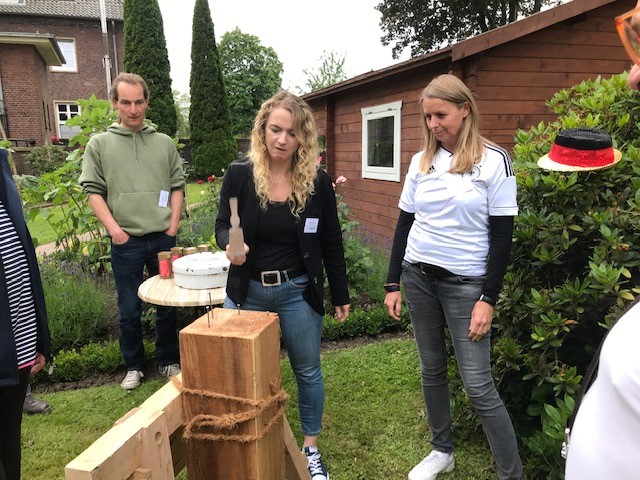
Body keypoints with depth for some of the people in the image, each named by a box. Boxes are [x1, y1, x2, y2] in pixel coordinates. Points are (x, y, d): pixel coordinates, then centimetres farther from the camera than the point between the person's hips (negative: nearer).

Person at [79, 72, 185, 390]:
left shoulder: (164, 143, 8)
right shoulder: (99, 144, 4)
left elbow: (177, 187, 9)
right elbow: (93, 191, 1)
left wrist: (173, 227, -1)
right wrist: (114, 229, -10)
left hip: (163, 239, 1)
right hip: (126, 242, -1)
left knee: (167, 305, 11)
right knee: (129, 310, 9)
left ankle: (169, 361, 28)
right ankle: (134, 366, 27)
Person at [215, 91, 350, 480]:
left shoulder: (317, 181, -8)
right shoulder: (239, 175, -8)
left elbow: (331, 242, 0)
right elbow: (223, 227, 2)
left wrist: (341, 296, 4)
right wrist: (230, 244, -23)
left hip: (298, 291, 0)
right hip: (247, 291, 1)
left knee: (307, 370, 13)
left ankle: (311, 448, 36)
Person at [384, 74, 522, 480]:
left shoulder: (494, 161, -7)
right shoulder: (421, 161, 5)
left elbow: (502, 236, -8)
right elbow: (404, 225, 9)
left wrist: (488, 299, -12)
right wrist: (393, 284, 6)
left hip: (465, 284, -4)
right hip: (418, 277, 4)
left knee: (478, 385, -3)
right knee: (432, 369, 14)